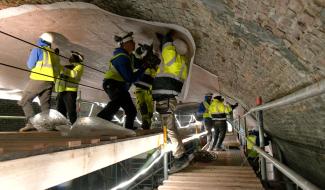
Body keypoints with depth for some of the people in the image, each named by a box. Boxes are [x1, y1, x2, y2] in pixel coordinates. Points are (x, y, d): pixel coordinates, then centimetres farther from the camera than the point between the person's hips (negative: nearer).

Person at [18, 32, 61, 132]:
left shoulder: (37, 50, 1)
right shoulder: (54, 54, 17)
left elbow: (30, 65, 0)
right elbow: (57, 70, 16)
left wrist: (30, 56, 18)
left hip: (37, 80, -5)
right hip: (50, 82, 6)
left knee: (25, 101, 2)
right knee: (45, 104, 8)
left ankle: (31, 123, -11)